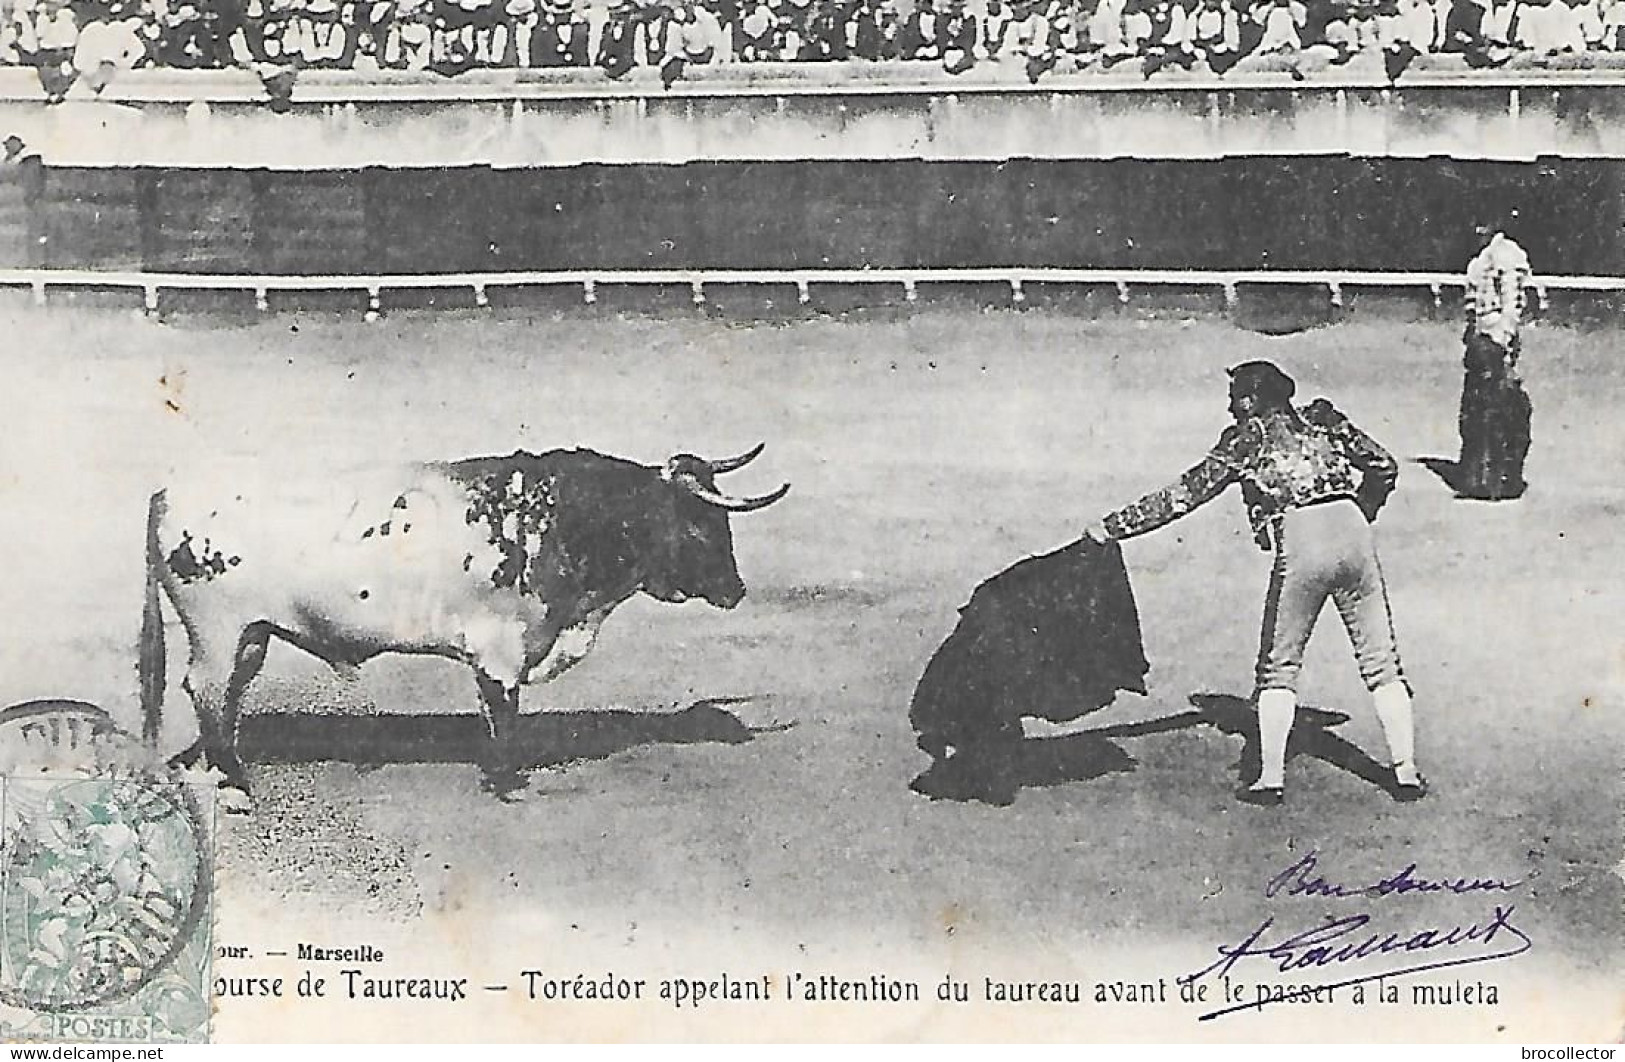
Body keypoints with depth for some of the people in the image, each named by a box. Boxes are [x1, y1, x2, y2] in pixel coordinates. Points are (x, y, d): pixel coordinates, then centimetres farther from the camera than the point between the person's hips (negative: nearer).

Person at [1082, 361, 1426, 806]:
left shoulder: (1244, 439, 9)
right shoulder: (1323, 417, 19)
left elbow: (1182, 496, 7)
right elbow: (1384, 467, 19)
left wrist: (1113, 527, 11)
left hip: (1301, 548, -4)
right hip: (1355, 535, 4)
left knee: (1279, 669, 10)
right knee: (1381, 663, 11)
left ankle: (1270, 778, 7)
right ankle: (1406, 773, 10)